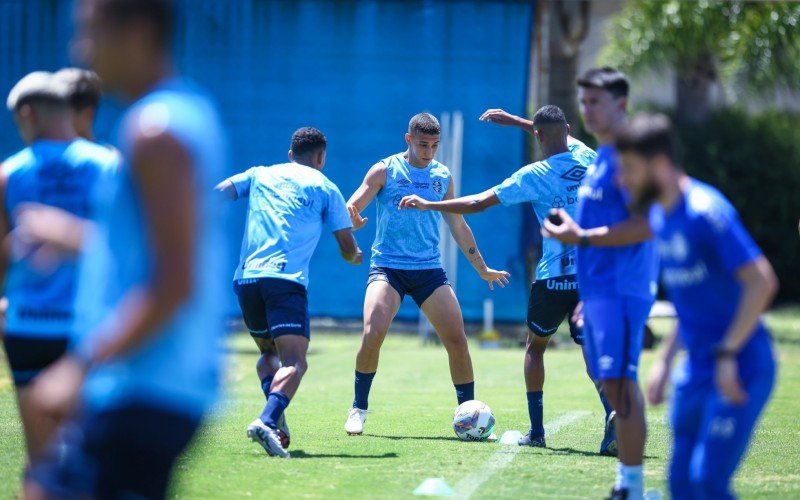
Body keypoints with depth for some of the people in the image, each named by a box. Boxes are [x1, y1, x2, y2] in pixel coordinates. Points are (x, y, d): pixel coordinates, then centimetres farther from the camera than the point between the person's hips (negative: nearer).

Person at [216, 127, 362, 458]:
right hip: (286, 278, -5)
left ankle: (274, 417, 0)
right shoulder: (323, 187, 14)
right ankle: (268, 421, -41)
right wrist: (355, 256, 37)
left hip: (245, 278, 5)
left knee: (268, 353, 24)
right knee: (294, 362, -14)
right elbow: (349, 249, 15)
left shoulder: (260, 175, 23)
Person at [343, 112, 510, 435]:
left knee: (457, 339, -7)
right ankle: (358, 409, -5)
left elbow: (458, 225, 22)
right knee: (373, 333, -22)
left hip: (429, 269, 3)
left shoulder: (442, 176, 11)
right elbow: (349, 209, -7)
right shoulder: (385, 171, 0)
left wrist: (482, 268, 26)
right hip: (388, 267, -3)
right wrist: (351, 220, -32)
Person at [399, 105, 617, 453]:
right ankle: (613, 412, -26)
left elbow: (478, 203, -7)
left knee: (536, 345, 18)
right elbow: (562, 136, 29)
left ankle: (536, 431, 17)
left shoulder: (534, 176, -9)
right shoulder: (588, 161, 6)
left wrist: (428, 205, 2)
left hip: (554, 277, -3)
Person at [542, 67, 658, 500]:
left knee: (619, 383, -12)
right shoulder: (601, 156, 18)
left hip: (620, 290, -10)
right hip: (598, 287, 10)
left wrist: (581, 237, -20)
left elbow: (645, 226, -21)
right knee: (615, 385, 12)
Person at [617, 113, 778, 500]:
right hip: (696, 371, 9)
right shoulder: (660, 217, 10)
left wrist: (727, 354, -24)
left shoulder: (706, 211, -18)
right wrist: (665, 360, 17)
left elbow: (761, 282, -24)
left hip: (739, 371, -9)